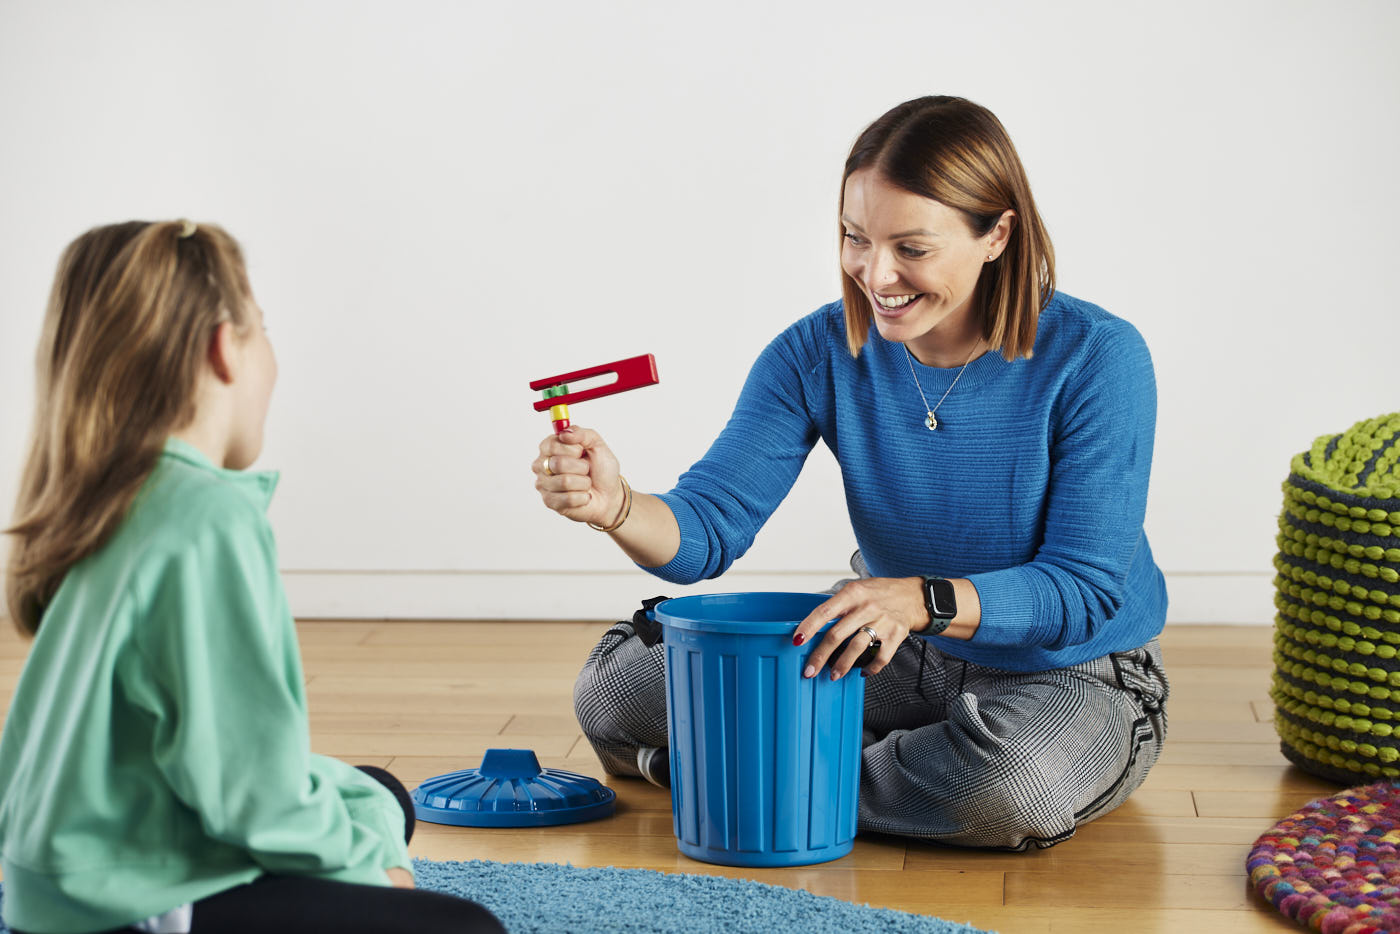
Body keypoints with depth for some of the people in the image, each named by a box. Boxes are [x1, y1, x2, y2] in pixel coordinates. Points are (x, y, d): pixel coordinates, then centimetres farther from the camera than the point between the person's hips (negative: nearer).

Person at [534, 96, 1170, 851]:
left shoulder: (1096, 358, -21)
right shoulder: (820, 354, -10)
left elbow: (1086, 589, -22)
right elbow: (706, 530, -13)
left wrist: (922, 600, -39)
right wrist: (614, 506, -37)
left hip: (1071, 674, -3)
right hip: (901, 661, 4)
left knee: (1011, 782, -41)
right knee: (618, 682, -5)